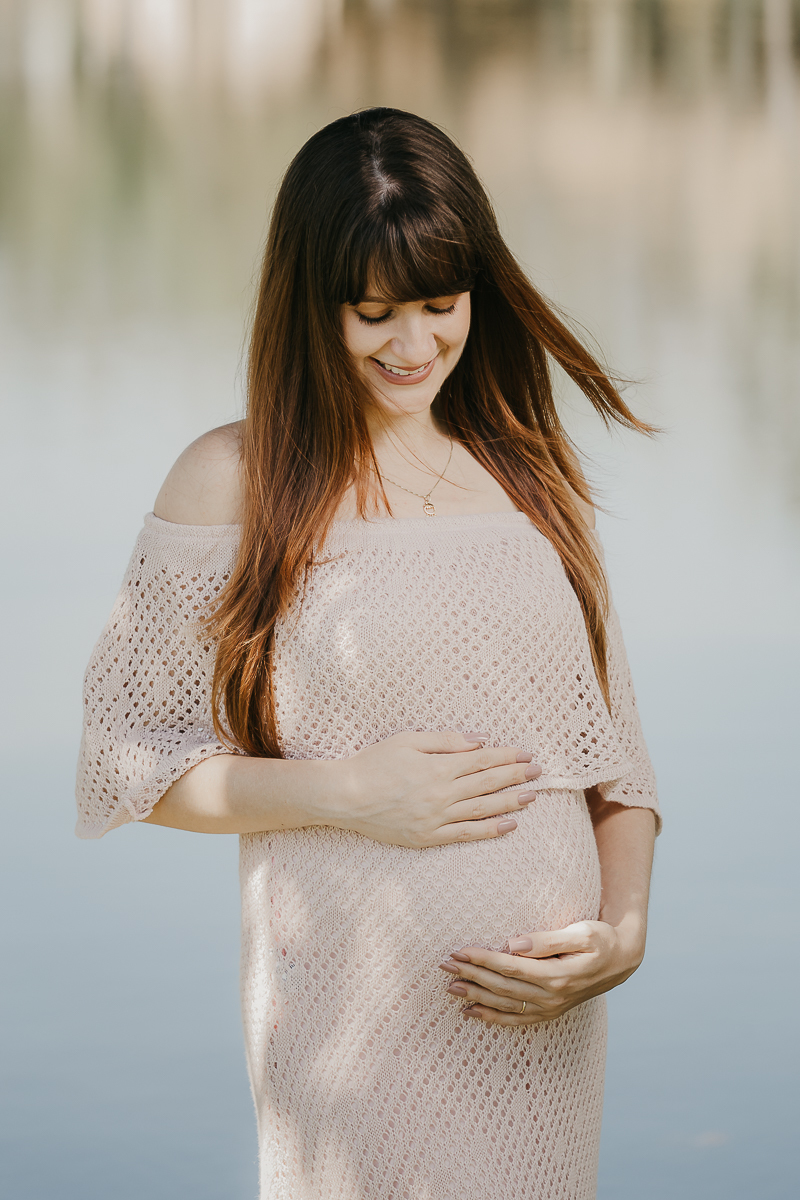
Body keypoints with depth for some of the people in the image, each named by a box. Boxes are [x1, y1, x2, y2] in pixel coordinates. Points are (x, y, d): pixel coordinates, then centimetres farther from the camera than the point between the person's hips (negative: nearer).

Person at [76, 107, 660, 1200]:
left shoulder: (535, 481, 9)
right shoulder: (235, 480, -3)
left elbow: (613, 749, 11)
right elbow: (127, 758, -2)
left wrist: (624, 928, -6)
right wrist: (343, 792, -14)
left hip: (541, 1018, 4)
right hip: (352, 1012, -4)